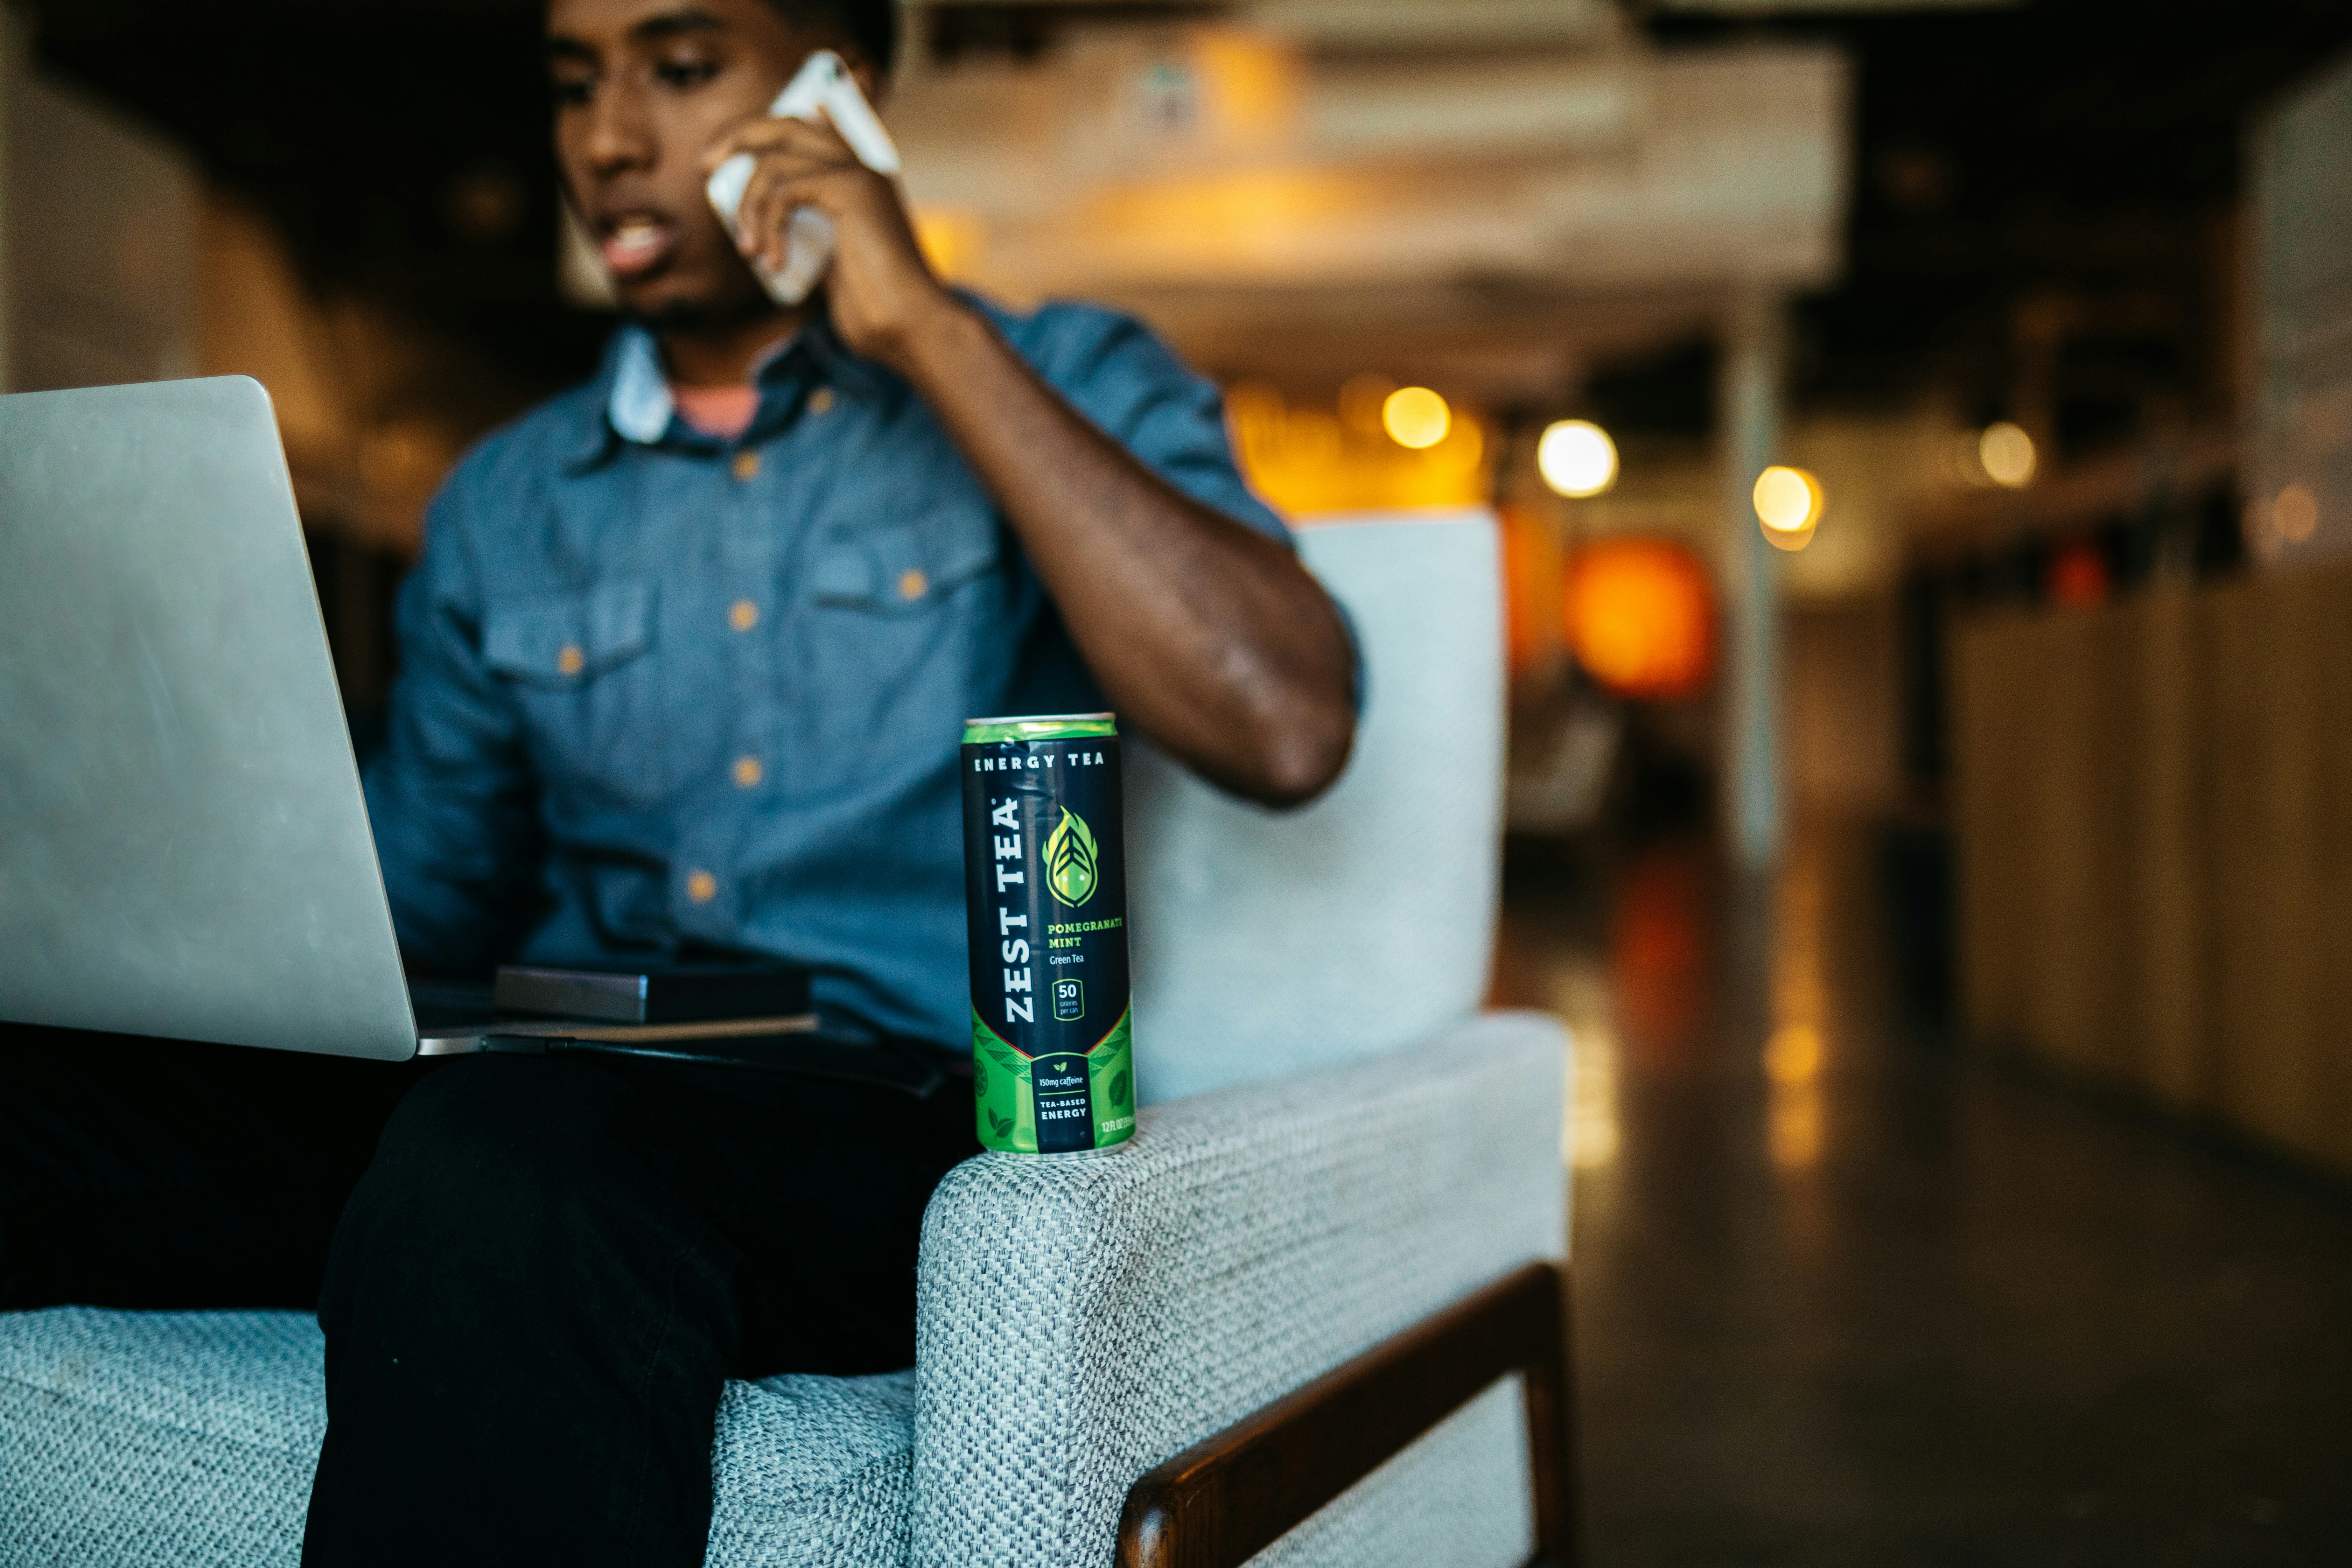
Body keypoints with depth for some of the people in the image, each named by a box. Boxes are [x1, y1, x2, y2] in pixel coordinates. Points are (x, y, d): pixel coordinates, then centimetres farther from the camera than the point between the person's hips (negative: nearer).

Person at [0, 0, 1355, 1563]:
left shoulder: (1067, 384, 7)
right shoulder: (504, 501, 20)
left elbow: (1284, 730, -12)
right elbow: (413, 907, 24)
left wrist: (932, 335, -10)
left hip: (913, 1117, -4)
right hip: (511, 1092, 5)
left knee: (504, 1158, -37)